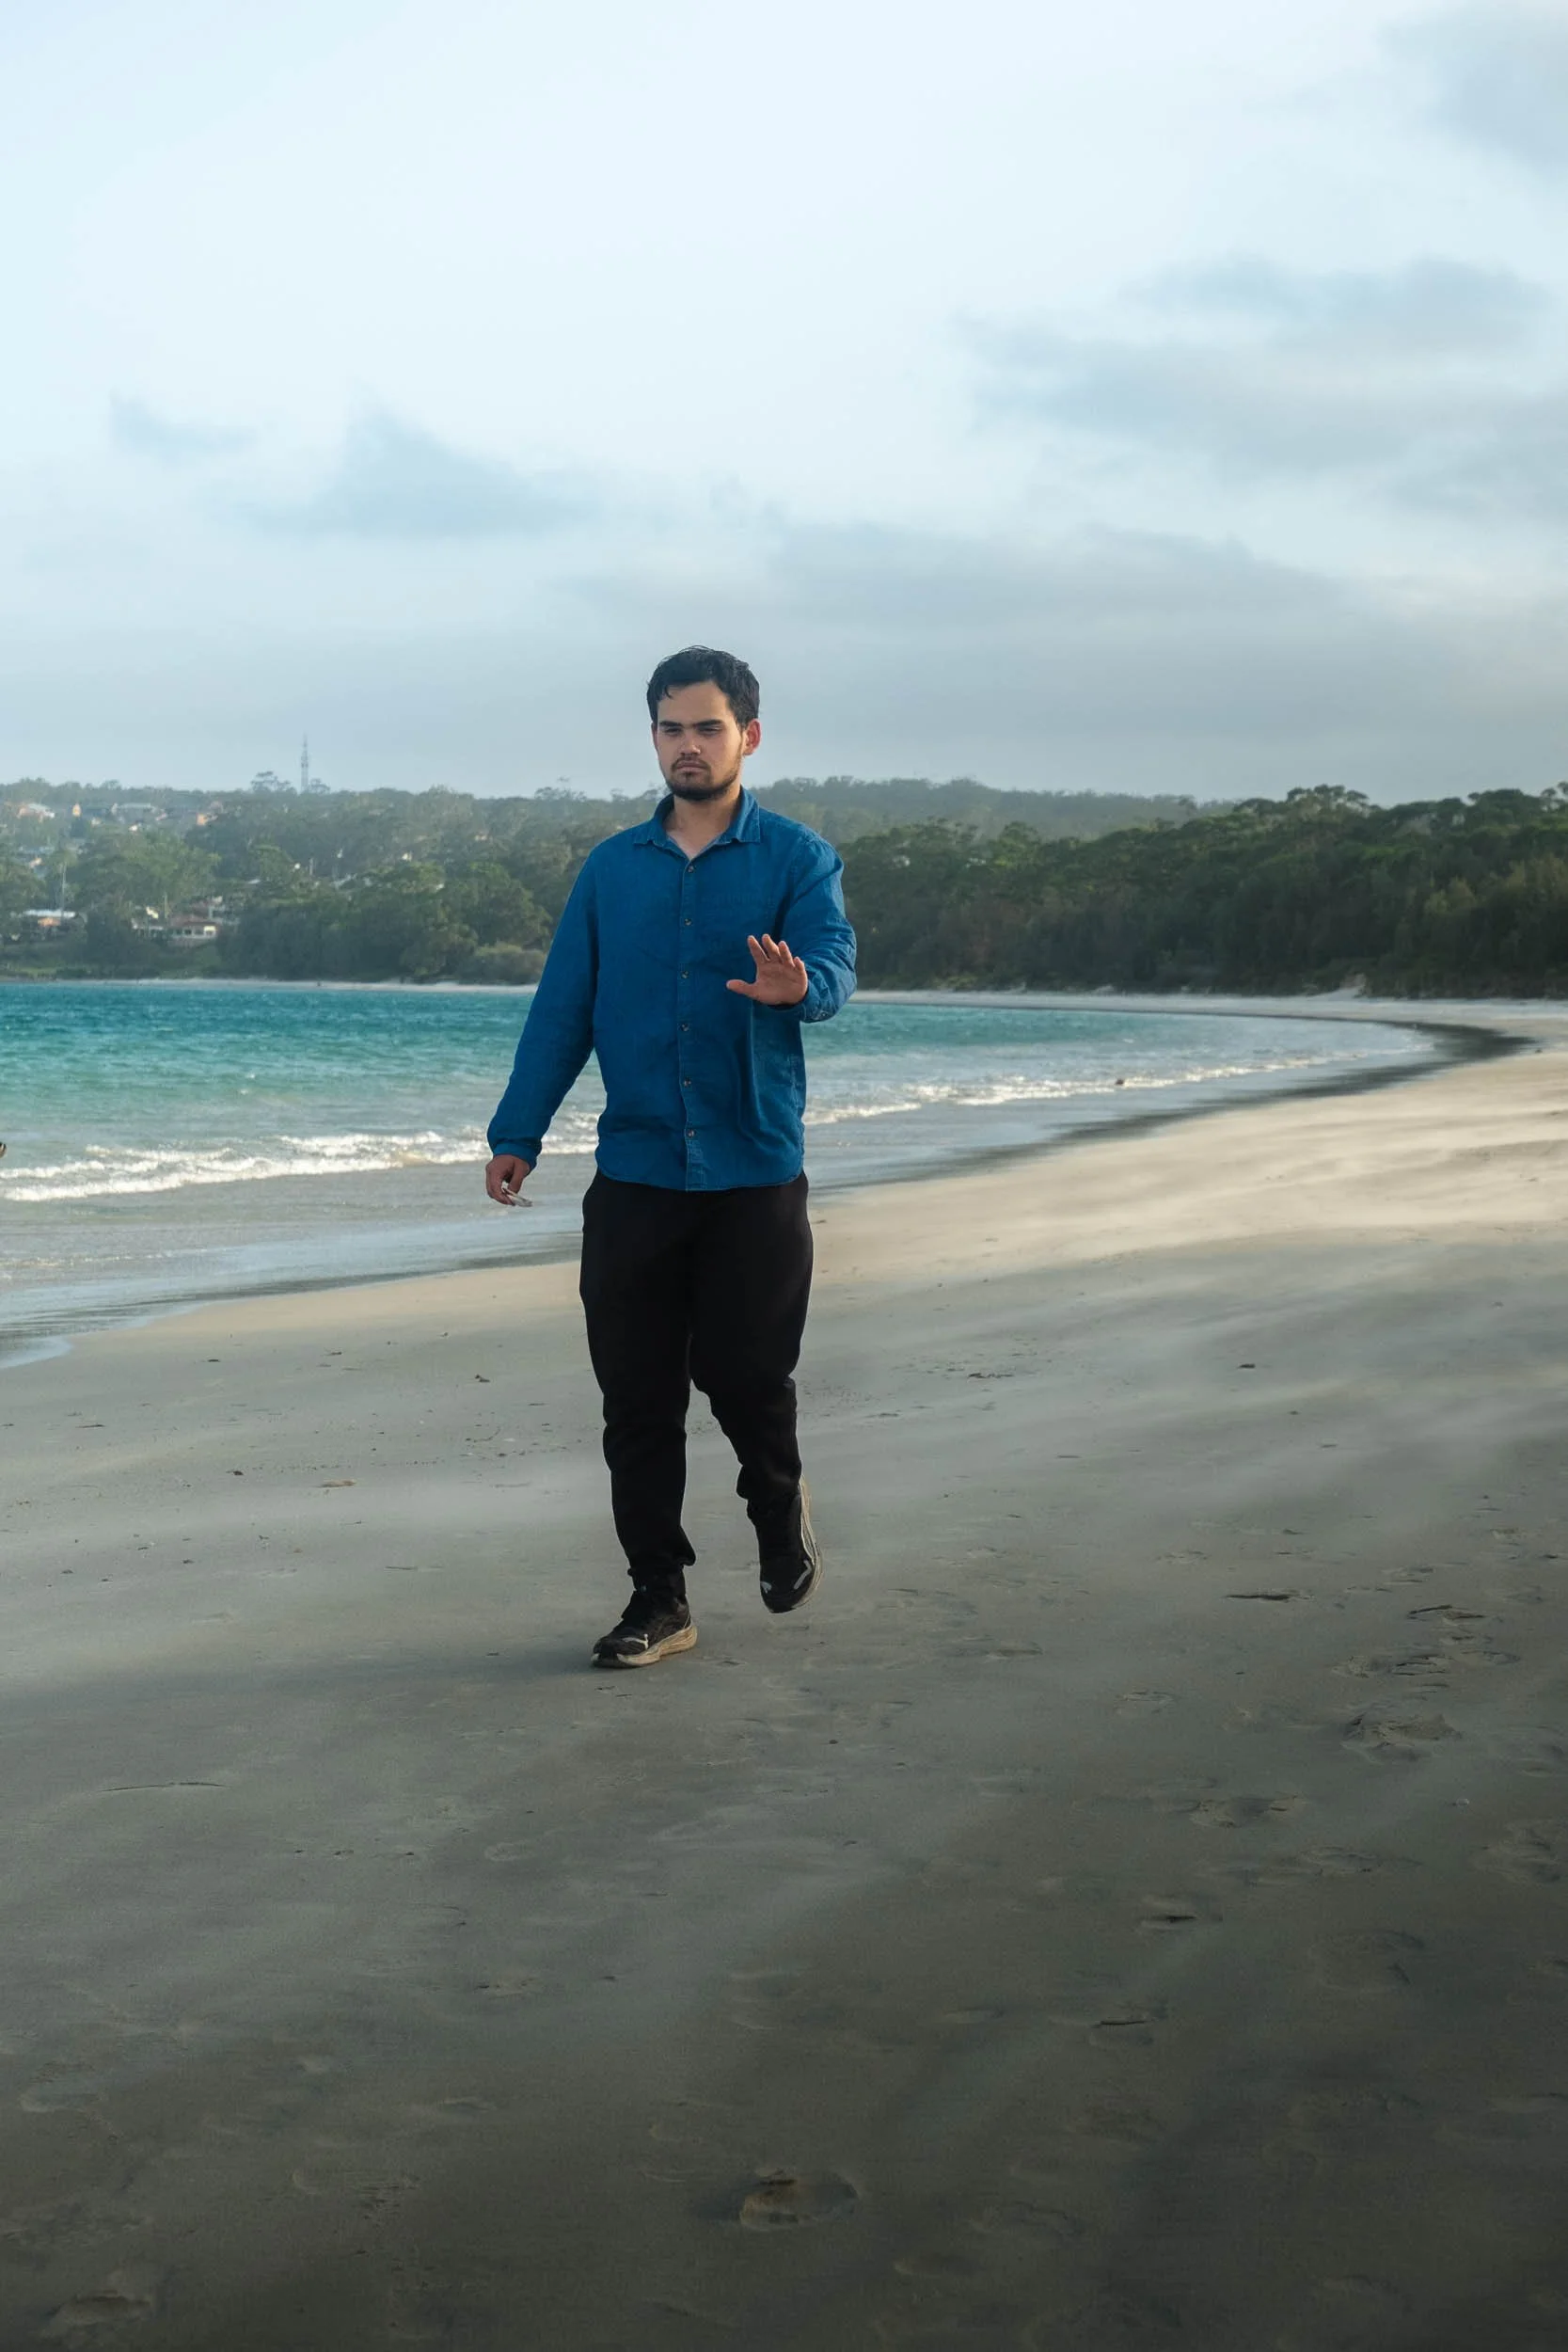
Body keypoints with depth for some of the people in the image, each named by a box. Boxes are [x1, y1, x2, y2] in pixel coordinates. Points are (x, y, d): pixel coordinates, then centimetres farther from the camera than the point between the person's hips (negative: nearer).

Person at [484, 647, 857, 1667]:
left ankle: (781, 1509, 32)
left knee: (747, 1374, -1)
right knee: (637, 1394, 3)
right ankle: (659, 1598, 13)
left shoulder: (797, 857, 1)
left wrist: (798, 984, -40)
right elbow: (562, 1008, 12)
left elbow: (834, 960, -16)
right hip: (634, 1173, 3)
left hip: (756, 1172, -3)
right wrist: (518, 1133, 6)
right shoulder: (612, 868, 10)